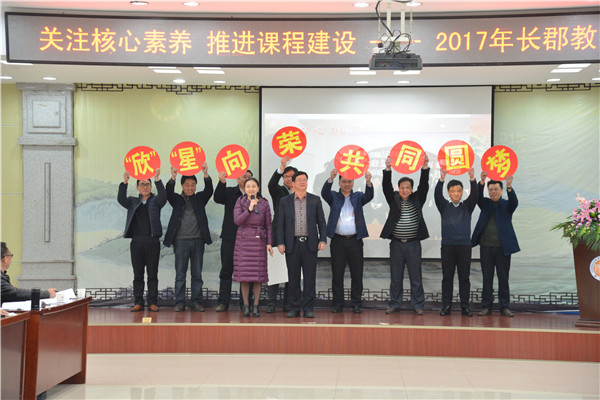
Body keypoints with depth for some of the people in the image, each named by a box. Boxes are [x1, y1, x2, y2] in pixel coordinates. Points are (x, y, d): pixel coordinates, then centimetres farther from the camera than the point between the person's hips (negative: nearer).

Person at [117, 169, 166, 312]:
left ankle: (152, 302, 4)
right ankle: (138, 303, 7)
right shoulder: (133, 202, 14)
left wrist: (157, 180, -23)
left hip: (152, 242, -2)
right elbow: (121, 199, -3)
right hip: (136, 242, 2)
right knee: (138, 274, 3)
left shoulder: (155, 201, 9)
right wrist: (125, 182, -17)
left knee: (152, 273, 0)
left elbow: (163, 197, -12)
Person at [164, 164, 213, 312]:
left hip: (198, 240, 1)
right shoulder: (177, 199, 8)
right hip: (181, 240, -1)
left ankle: (196, 303, 8)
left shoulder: (200, 198, 11)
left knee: (197, 274, 3)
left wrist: (206, 174, -23)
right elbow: (168, 192, -10)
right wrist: (173, 178, -29)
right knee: (180, 275, 0)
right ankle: (180, 303, 5)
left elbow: (209, 190, -5)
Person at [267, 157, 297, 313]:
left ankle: (288, 304, 12)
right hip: (278, 236, -2)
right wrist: (281, 167, -31)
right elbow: (271, 184, -19)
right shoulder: (279, 191, 6)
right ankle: (271, 303, 3)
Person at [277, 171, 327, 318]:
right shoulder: (285, 201, 8)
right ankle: (294, 308, 11)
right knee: (293, 278, 4)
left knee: (310, 277, 0)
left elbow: (321, 222, 7)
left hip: (310, 244, 0)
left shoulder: (315, 200, 8)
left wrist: (323, 240, -3)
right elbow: (281, 223, 6)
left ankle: (308, 308, 7)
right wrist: (280, 243, -2)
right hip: (292, 244, 0)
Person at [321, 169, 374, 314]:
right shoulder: (334, 197, 9)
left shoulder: (358, 197, 11)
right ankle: (338, 303, 10)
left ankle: (356, 303, 10)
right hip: (338, 240, 0)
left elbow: (369, 196, -8)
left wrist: (368, 182, -29)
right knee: (337, 274, 2)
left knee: (357, 274, 2)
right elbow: (324, 193, -11)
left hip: (355, 240, 1)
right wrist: (331, 179, -30)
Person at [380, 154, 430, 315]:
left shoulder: (417, 199, 5)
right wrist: (388, 169, -22)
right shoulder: (394, 199, 6)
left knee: (416, 276, 3)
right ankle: (394, 304, 15)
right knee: (396, 277, 7)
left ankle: (417, 305, 11)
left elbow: (424, 185, -6)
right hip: (396, 244, 1)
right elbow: (386, 187, -7)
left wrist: (425, 167, -19)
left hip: (413, 244, 0)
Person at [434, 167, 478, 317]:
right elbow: (437, 195, -9)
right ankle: (446, 306, 6)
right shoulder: (444, 206, 7)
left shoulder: (467, 206, 9)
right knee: (447, 277, 2)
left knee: (464, 277, 2)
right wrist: (441, 179, -26)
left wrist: (472, 179, -25)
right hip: (447, 245, 0)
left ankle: (465, 306, 7)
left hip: (464, 245, 0)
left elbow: (474, 195, -7)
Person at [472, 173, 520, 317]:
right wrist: (481, 182, -27)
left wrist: (509, 187, -32)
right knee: (487, 278, 4)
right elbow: (478, 197, -9)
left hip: (503, 247, -1)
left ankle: (504, 307, 8)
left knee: (503, 278, 2)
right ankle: (486, 307, 9)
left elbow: (514, 202, -14)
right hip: (486, 246, 1)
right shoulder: (485, 204, 10)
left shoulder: (507, 205, 6)